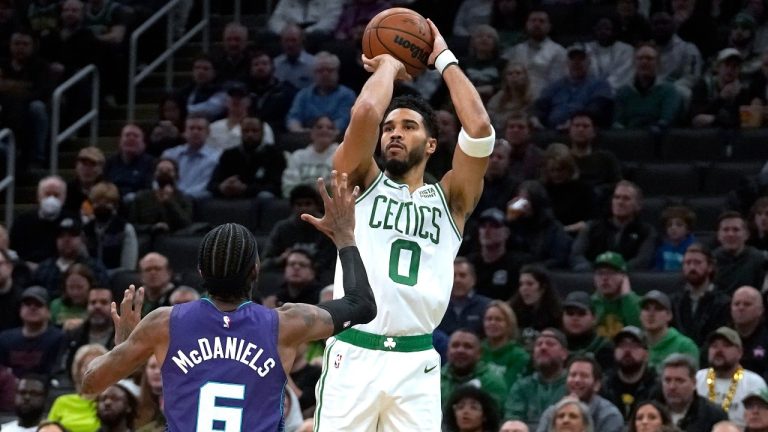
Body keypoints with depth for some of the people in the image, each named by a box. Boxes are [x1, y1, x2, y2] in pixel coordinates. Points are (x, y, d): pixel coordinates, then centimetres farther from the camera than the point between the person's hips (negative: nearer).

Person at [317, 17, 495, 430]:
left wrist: (445, 59, 8)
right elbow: (365, 113, -9)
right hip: (353, 354, -2)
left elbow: (479, 130, -2)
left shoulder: (449, 199, 14)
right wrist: (388, 65, 10)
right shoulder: (361, 181, 10)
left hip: (416, 362, 2)